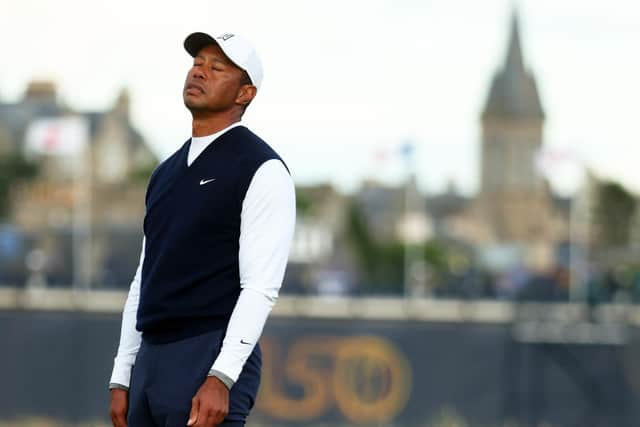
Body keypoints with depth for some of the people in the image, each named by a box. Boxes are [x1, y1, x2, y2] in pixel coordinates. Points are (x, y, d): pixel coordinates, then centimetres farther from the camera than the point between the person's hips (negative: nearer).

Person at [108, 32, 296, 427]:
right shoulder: (166, 172, 20)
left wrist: (221, 378, -22)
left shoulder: (263, 170, -4)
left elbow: (260, 287, -13)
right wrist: (121, 379, 15)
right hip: (148, 362, 7)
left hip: (212, 363, -7)